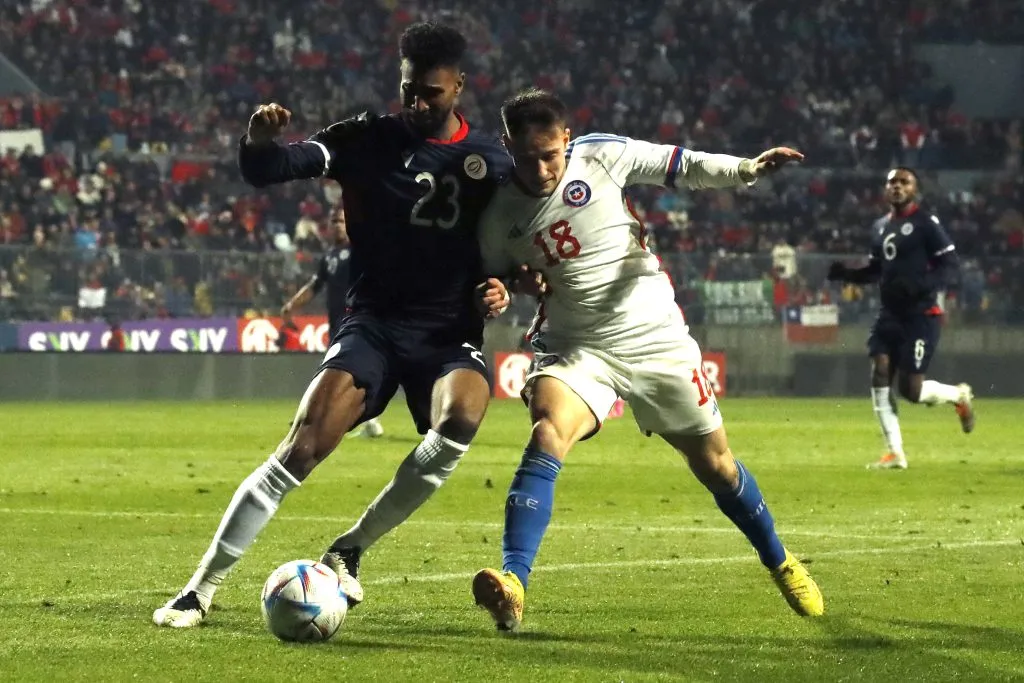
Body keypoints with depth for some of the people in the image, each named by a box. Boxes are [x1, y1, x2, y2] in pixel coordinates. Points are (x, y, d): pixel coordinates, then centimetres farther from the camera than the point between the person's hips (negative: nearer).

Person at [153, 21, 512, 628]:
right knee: (303, 447, -19)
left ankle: (349, 551, -15)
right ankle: (203, 588, -8)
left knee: (461, 418, -33)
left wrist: (502, 282, -11)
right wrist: (258, 140, -30)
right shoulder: (369, 140, 0)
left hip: (451, 335, 1)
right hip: (375, 325, -1)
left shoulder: (491, 159, 4)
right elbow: (263, 171, -6)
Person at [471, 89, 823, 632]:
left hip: (657, 339, 0)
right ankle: (511, 584, -40)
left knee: (714, 463, 11)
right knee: (546, 436, -30)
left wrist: (746, 170, -14)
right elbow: (501, 282, 14)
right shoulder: (500, 219, -3)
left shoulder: (602, 156, -9)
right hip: (575, 350, 0)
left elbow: (681, 166, 1)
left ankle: (781, 565, 36)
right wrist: (494, 300, -10)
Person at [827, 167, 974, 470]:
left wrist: (918, 284, -27)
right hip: (890, 314, 7)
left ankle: (959, 394, 21)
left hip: (921, 315, -7)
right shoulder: (880, 227, 13)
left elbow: (950, 267, -12)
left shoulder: (926, 224, -10)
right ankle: (895, 453, -1)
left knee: (911, 389, -10)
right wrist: (847, 273, 5)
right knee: (879, 376, -6)